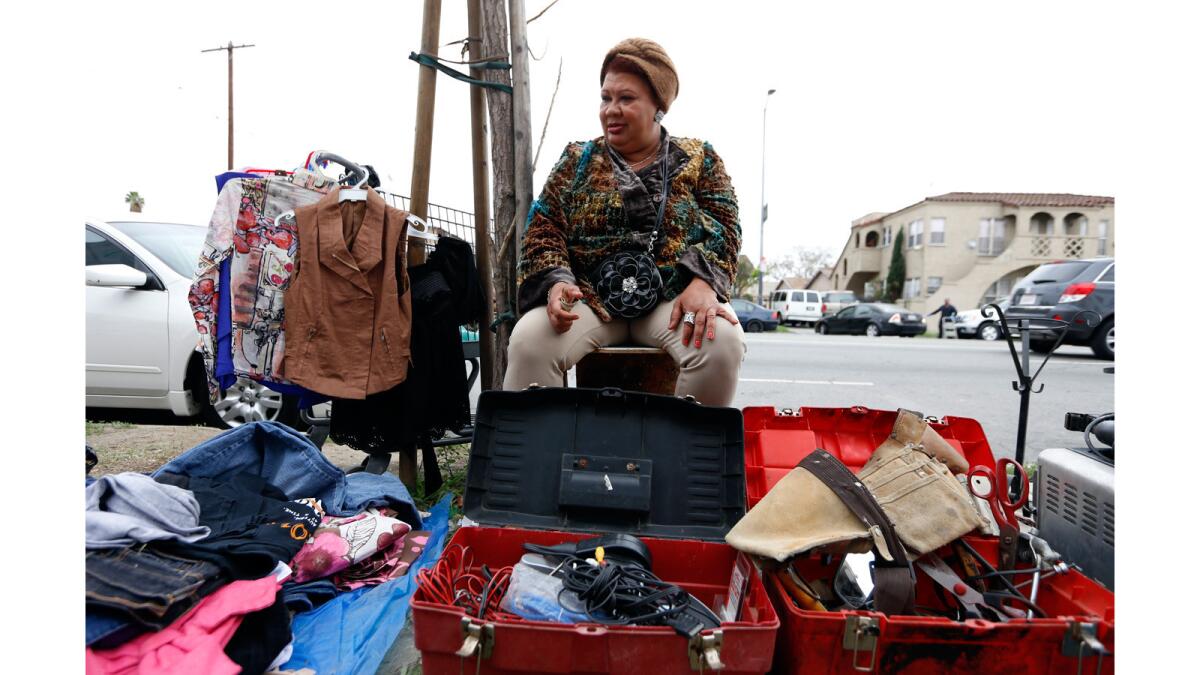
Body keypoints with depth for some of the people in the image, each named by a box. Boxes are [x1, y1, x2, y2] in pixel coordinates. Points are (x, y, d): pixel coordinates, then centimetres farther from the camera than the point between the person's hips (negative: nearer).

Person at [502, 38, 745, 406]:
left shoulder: (699, 159, 12)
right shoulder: (577, 160, 15)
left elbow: (724, 227, 3)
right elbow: (544, 226, 7)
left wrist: (703, 282, -18)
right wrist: (555, 281, -14)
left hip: (673, 298, 0)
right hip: (590, 296, 1)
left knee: (722, 343, -32)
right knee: (528, 341, -29)